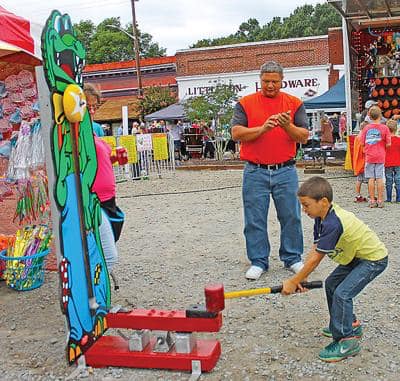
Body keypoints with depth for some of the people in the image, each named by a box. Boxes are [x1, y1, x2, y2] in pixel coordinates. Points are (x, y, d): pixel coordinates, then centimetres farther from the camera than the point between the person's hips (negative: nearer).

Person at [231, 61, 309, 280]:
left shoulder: (294, 104, 7)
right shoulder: (245, 103, 5)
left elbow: (304, 137, 2)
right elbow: (236, 133, -6)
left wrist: (288, 126, -18)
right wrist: (263, 128, -18)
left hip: (285, 171, 1)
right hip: (255, 171, -1)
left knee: (291, 217, 6)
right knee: (255, 219, 4)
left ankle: (292, 258, 23)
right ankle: (258, 261, 17)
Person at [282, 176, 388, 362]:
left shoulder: (333, 223, -34)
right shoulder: (322, 218, -4)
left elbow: (316, 258, -29)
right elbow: (315, 250, -5)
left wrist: (294, 281, -21)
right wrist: (300, 278, -11)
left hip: (374, 258, -10)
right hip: (357, 256, 11)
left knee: (342, 293, -18)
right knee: (332, 284, 17)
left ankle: (347, 341, -4)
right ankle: (351, 325, 33)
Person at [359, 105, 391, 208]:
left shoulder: (366, 128, -2)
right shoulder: (384, 128, -7)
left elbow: (362, 143, 0)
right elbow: (388, 144, -6)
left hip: (369, 157, 1)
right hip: (380, 157, -1)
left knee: (371, 179, 5)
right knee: (379, 179, 3)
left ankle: (372, 200, 8)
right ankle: (380, 200, 6)